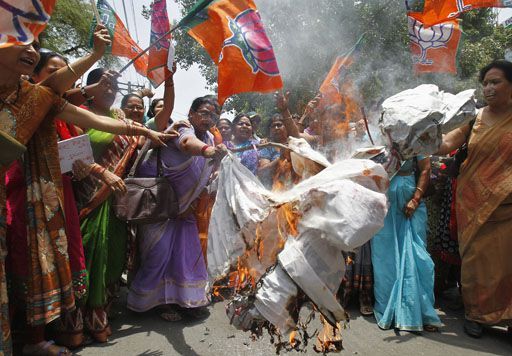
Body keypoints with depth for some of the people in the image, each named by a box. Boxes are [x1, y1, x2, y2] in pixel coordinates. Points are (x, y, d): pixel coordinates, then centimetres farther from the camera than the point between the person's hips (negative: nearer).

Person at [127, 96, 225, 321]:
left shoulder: (209, 138, 3)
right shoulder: (184, 130, -21)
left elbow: (203, 178, 6)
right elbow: (188, 143, -48)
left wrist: (191, 203, -4)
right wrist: (206, 150, -70)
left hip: (181, 201, 8)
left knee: (188, 247, 6)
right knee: (161, 247, -9)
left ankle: (187, 298, 18)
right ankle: (158, 299, 10)